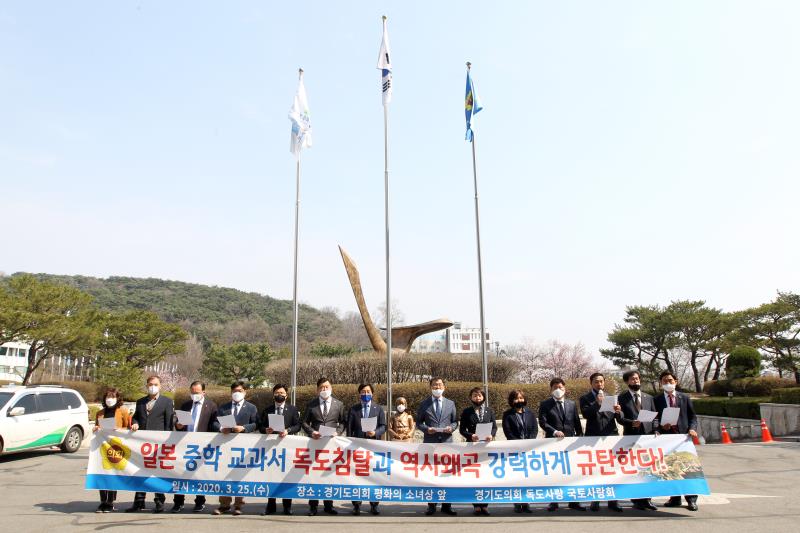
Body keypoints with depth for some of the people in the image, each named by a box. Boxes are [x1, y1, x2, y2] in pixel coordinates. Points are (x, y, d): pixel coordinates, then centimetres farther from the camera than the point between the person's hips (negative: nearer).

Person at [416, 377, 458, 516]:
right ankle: (431, 505, 12)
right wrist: (426, 429, -12)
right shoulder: (424, 404, 6)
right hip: (430, 442, -1)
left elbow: (455, 421, 12)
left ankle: (446, 505, 12)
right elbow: (419, 422, 7)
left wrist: (451, 428, -9)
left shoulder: (450, 403, 10)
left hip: (446, 442, 1)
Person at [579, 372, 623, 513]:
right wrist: (597, 403, -19)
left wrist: (618, 411, -11)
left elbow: (618, 417, 10)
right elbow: (585, 414, -10)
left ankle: (613, 501, 8)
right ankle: (594, 501, 8)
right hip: (594, 437, -2)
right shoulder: (585, 398, 6)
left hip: (611, 435, 2)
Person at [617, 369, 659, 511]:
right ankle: (636, 500, 7)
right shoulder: (622, 398, 4)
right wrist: (632, 422, -21)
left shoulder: (649, 397, 16)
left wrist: (655, 429, -2)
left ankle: (646, 499, 12)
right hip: (631, 437, -3)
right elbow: (620, 418, -4)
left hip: (648, 436, 3)